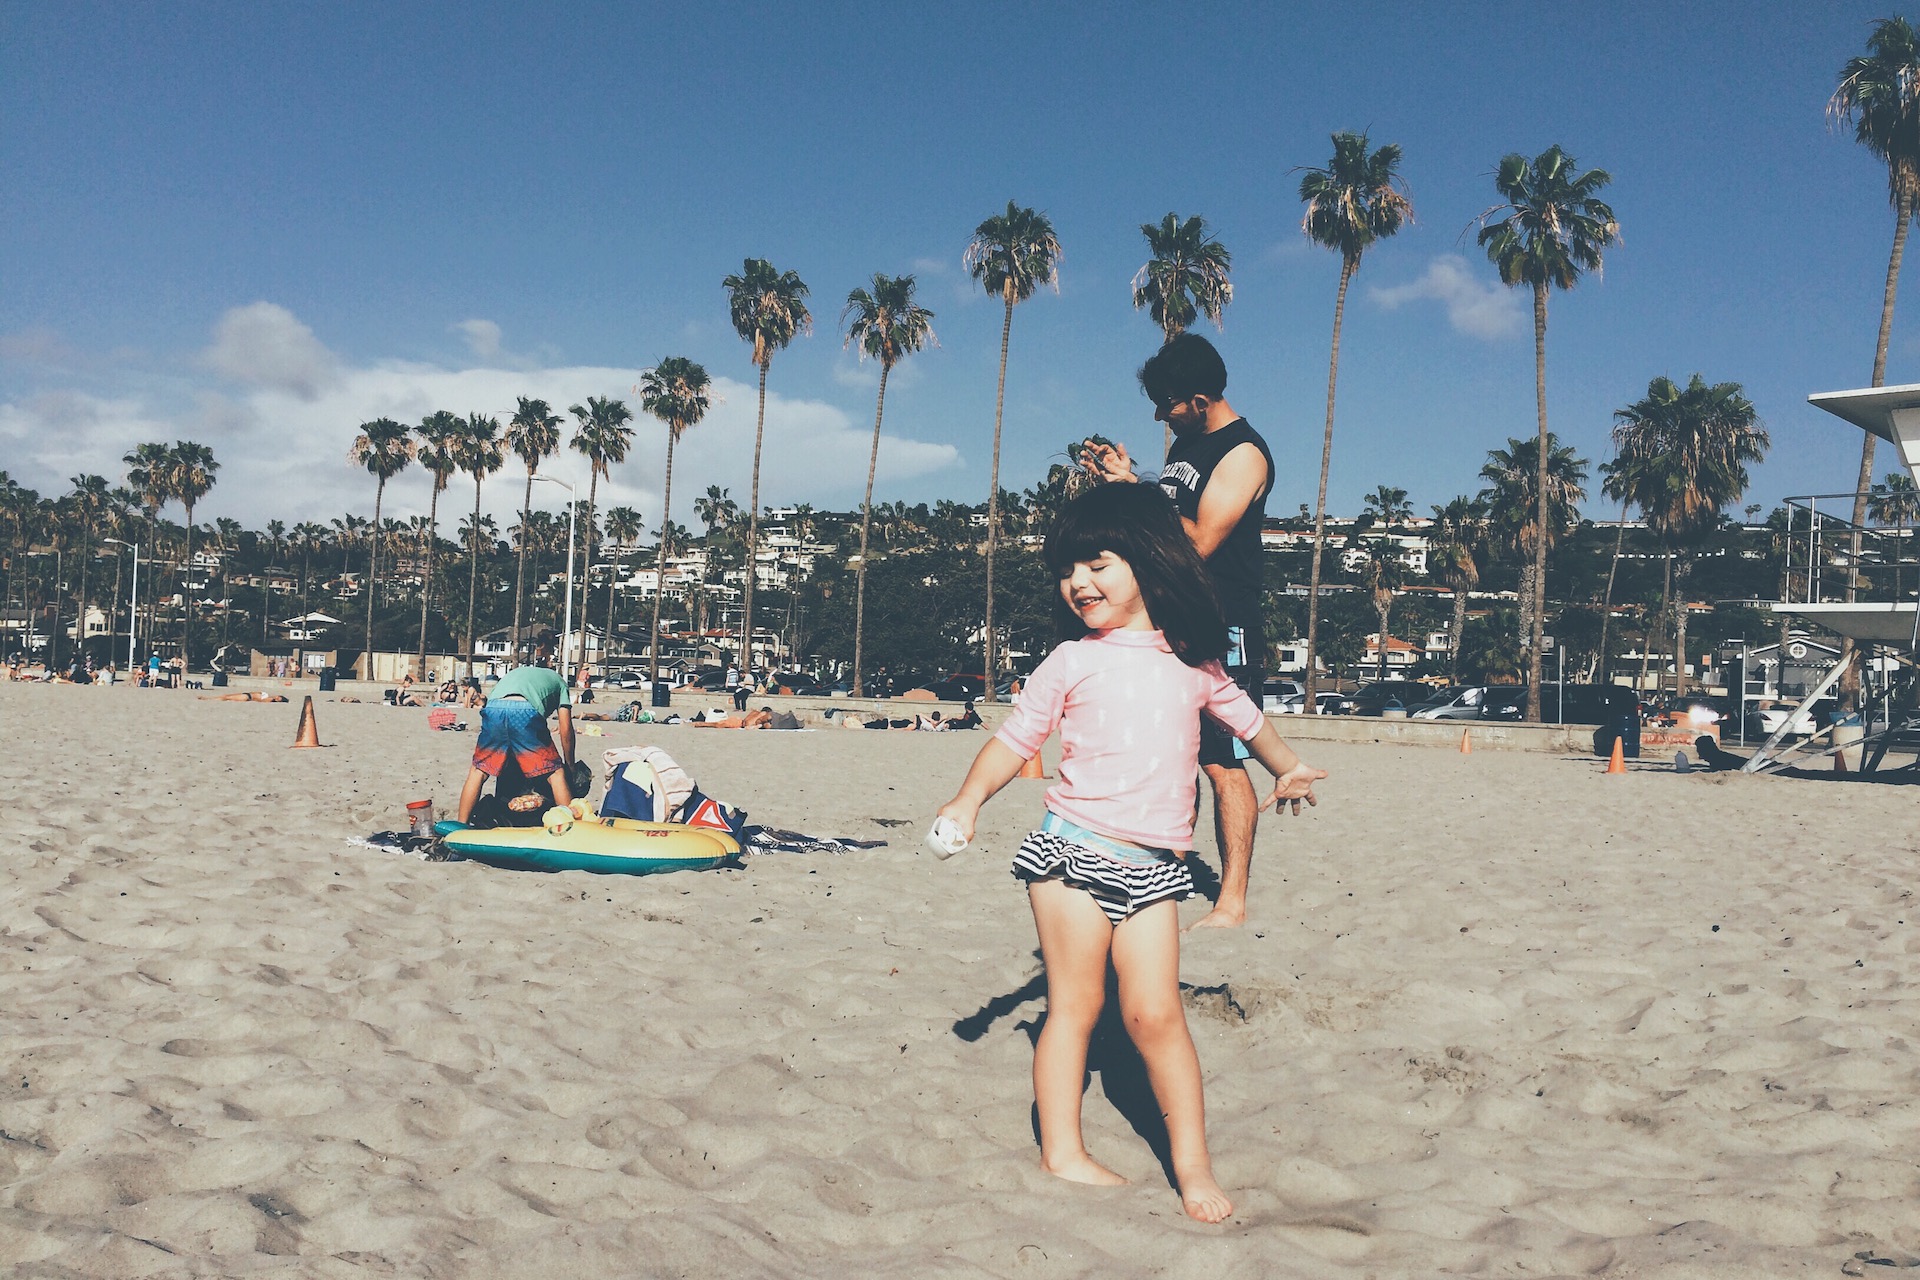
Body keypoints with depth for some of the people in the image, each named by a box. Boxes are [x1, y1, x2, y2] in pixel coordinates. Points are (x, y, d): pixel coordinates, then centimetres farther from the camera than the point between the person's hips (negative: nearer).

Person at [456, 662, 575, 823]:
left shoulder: (515, 672, 44)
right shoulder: (558, 681, 33)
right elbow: (566, 730, 24)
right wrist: (570, 765, 34)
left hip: (493, 710, 3)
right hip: (527, 711, -3)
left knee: (478, 772, 19)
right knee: (556, 773, 8)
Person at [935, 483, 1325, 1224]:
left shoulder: (1190, 661, 9)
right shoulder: (1073, 660, 3)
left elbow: (1241, 714, 27)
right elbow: (1016, 737, 4)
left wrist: (1287, 768, 34)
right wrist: (971, 797, -10)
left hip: (1153, 866, 1)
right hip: (1074, 850, -1)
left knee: (1154, 1014, -2)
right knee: (1073, 1004, 2)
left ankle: (1192, 1163, 8)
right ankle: (1061, 1151, 10)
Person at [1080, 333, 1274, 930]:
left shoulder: (1243, 453, -12)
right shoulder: (1186, 444, 15)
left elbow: (1200, 539, -21)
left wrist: (1133, 487, -16)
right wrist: (1118, 479, 7)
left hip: (1222, 634, -9)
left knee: (1222, 764, -8)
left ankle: (1232, 902, -5)